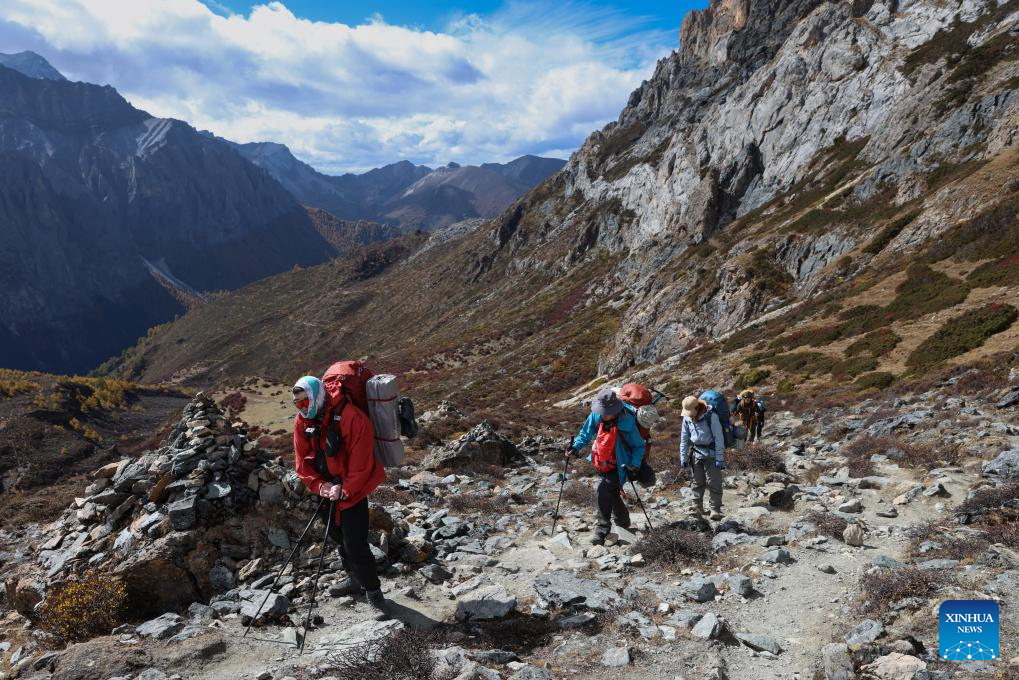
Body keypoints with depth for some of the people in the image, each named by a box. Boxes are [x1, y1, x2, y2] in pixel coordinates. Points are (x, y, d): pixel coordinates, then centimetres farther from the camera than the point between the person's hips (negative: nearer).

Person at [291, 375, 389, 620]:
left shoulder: (352, 418, -25)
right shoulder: (302, 421, -4)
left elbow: (360, 464, -23)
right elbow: (302, 460, 0)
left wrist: (344, 491, -23)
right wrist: (319, 485, -13)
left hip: (353, 491, -7)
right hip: (327, 491, 7)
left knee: (355, 544, -9)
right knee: (339, 538, 21)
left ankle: (373, 593, 7)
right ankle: (355, 580, 42)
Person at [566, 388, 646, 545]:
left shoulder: (627, 423, -25)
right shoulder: (596, 416, -13)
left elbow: (639, 446, -13)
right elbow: (586, 434, 2)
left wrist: (635, 466, -26)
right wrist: (575, 446, -15)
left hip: (619, 467, -6)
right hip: (603, 466, 6)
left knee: (604, 490, -24)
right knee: (612, 494, 20)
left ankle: (602, 529, -15)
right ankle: (623, 523, 44)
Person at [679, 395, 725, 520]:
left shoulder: (711, 416, -18)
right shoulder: (687, 418, -2)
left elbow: (718, 438, -16)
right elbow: (684, 438, 6)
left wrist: (719, 459, -16)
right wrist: (683, 458, 5)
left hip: (711, 454, -5)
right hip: (696, 453, 5)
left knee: (714, 483, -3)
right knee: (697, 482, 9)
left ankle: (715, 510, 3)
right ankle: (697, 508, 18)